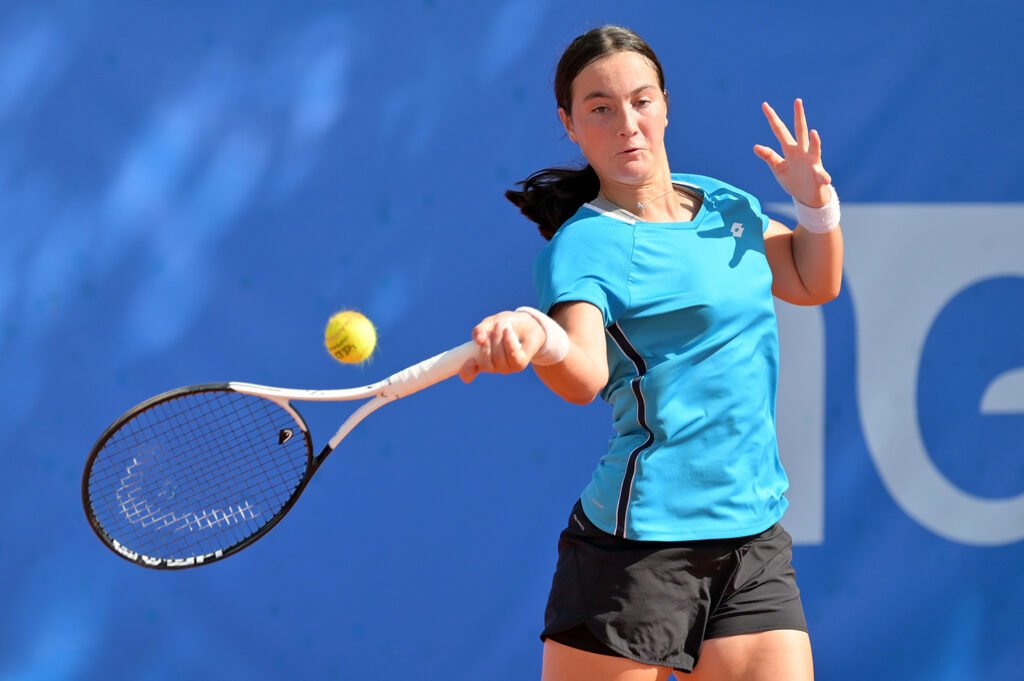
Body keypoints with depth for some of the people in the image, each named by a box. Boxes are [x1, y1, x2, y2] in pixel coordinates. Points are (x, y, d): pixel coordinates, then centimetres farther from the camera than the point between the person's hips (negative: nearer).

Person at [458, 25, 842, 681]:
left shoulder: (725, 204, 12)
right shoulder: (582, 245, -9)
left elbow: (816, 283, 27)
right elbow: (585, 376, -26)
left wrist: (815, 201, 8)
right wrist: (540, 339, -49)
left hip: (756, 540, 6)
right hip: (642, 546, -6)